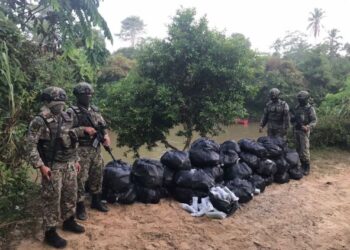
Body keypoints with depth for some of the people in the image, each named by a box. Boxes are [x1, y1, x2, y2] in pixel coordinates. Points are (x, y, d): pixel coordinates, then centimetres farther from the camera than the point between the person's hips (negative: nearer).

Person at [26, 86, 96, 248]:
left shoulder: (66, 118, 8)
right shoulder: (39, 122, -14)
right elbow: (31, 145, -16)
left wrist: (76, 160, 17)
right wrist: (40, 165, -22)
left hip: (69, 165, 7)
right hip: (53, 167, -7)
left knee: (70, 195, 17)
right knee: (52, 199, 2)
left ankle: (69, 221, 36)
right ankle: (50, 232, 14)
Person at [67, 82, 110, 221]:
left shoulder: (95, 110, 10)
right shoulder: (72, 112, -10)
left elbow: (103, 126, 15)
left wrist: (106, 136, -4)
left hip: (96, 149, 7)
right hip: (82, 150, -7)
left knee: (97, 176, 17)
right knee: (80, 179, 0)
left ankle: (96, 201, 34)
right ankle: (80, 207, 14)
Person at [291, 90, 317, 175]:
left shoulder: (310, 108, -6)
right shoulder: (297, 107, 12)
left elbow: (314, 120, -12)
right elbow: (292, 119, 23)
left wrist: (307, 127, -26)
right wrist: (292, 119, 1)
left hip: (304, 131, -6)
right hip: (296, 130, 6)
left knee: (305, 149, -10)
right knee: (298, 149, 10)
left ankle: (307, 167, -3)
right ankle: (302, 164, 20)